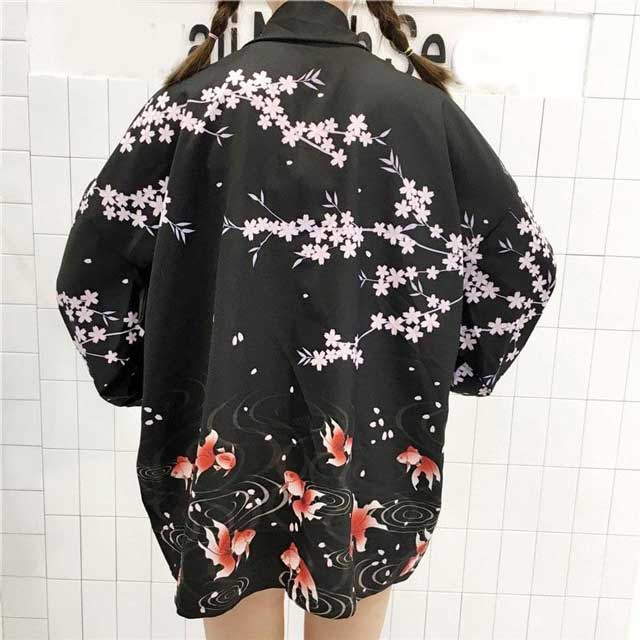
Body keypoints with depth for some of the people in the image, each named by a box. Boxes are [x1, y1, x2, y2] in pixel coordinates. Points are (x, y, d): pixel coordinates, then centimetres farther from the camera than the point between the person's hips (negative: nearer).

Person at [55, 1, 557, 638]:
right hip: (372, 445, 1)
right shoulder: (420, 108, -6)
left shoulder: (198, 100, -8)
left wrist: (147, 382, 7)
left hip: (221, 436, 0)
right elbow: (526, 263, 0)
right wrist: (450, 368, 11)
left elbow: (89, 272, -7)